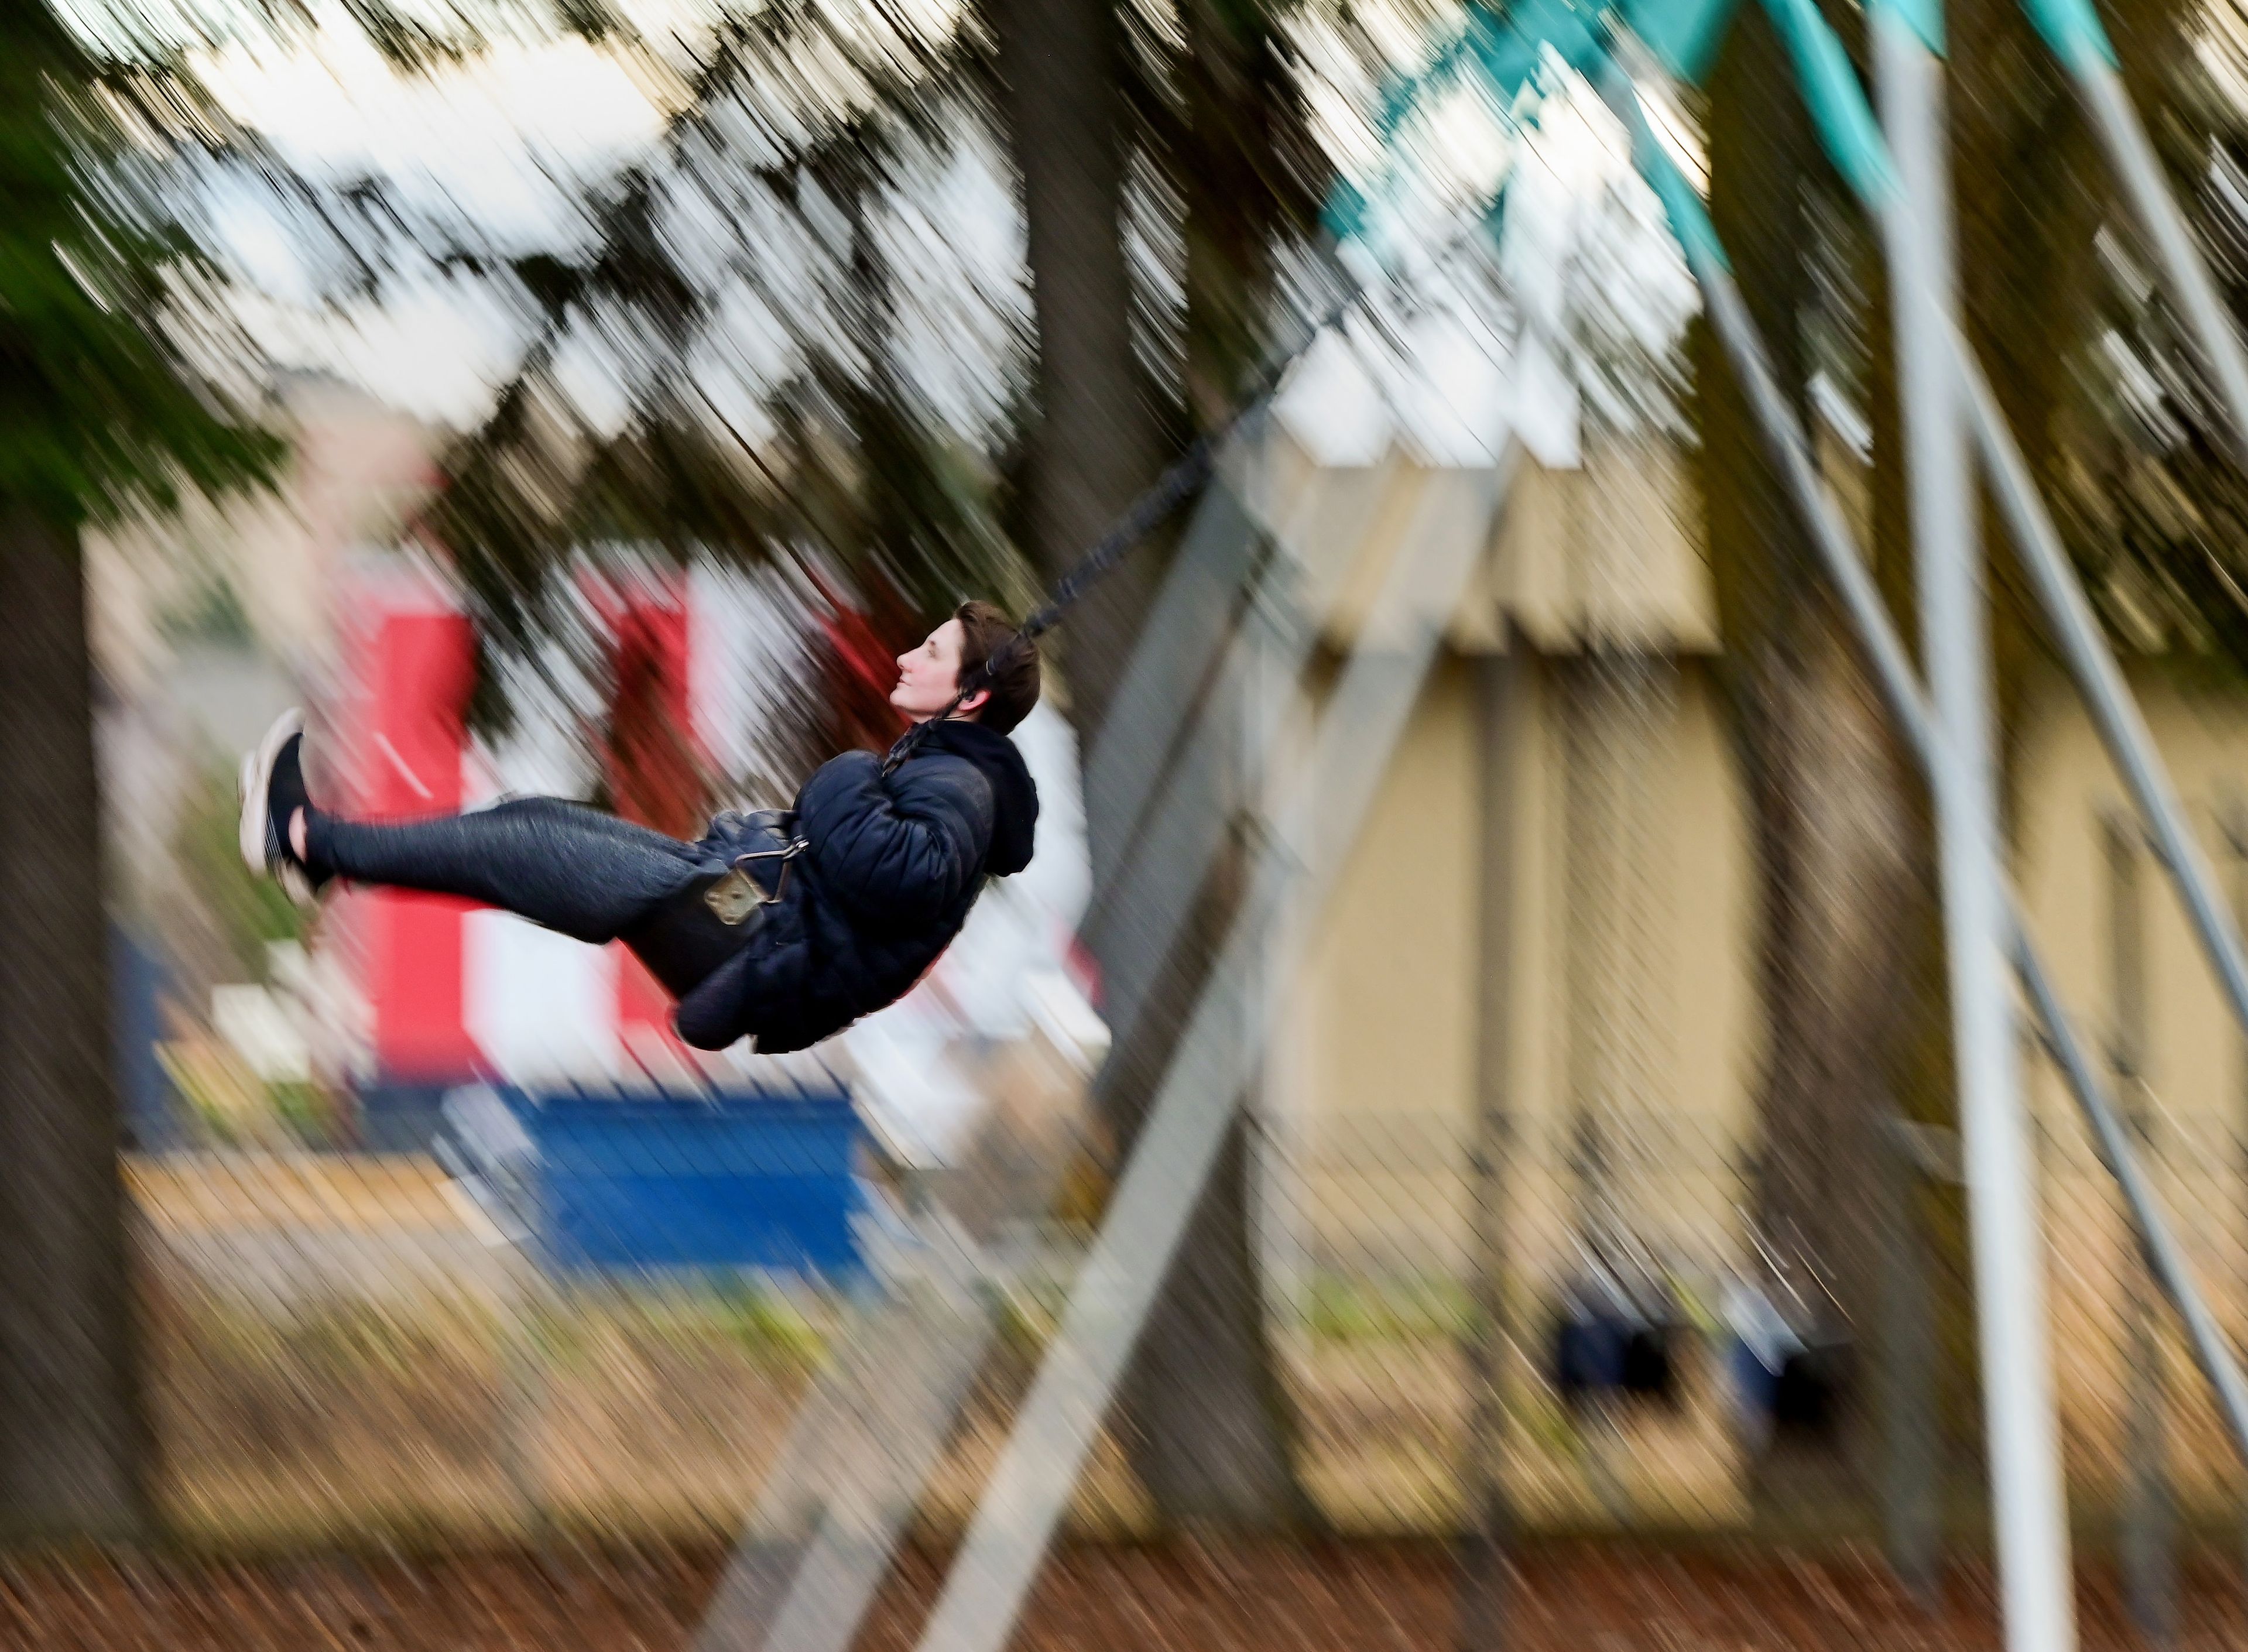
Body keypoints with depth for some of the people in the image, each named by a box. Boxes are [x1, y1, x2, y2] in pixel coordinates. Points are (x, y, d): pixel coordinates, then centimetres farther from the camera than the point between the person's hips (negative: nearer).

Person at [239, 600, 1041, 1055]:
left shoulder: (956, 787, -15)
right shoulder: (937, 765, 18)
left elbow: (906, 874, -35)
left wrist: (845, 790, -22)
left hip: (753, 940, -10)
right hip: (744, 895, 10)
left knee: (519, 848, -7)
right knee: (536, 819, 10)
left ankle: (306, 835, 3)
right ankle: (324, 853, 15)